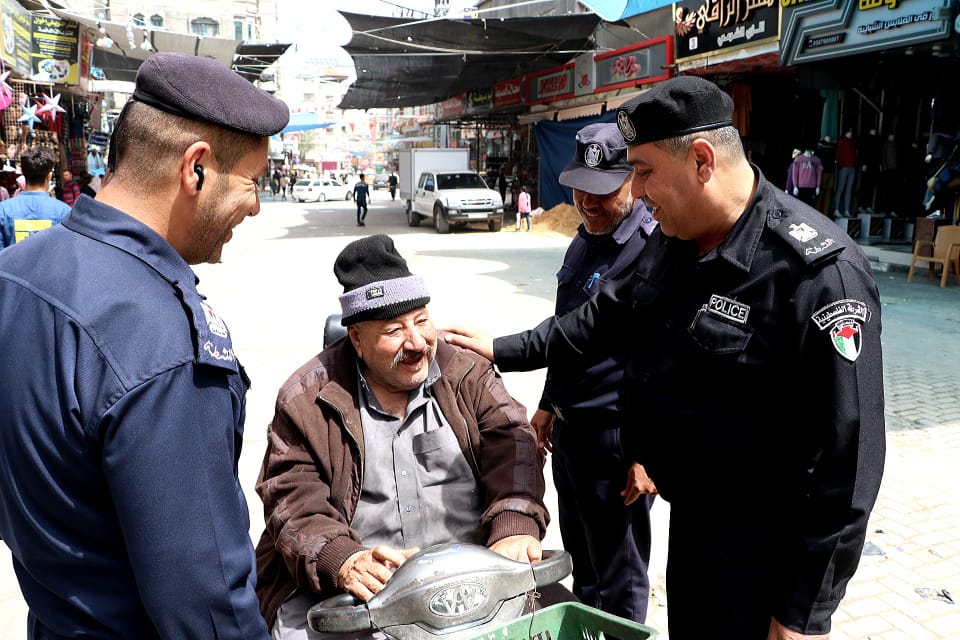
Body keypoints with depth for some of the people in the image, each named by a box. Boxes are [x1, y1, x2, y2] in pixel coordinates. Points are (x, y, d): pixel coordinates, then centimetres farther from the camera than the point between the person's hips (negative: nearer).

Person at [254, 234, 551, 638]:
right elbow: (294, 500, -7)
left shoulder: (467, 374, 4)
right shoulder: (307, 401, -1)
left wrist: (515, 525, -27)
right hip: (357, 588, -1)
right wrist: (342, 560, -27)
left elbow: (510, 444, -7)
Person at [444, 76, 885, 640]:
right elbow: (612, 313, 15)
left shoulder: (820, 272, -26)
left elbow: (847, 459, -24)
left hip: (760, 553, -7)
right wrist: (505, 351, 16)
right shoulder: (672, 241, 0)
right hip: (689, 517, 7)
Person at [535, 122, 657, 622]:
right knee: (580, 561, 25)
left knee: (620, 580, 10)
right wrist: (549, 404, 21)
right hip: (568, 428, 9)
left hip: (615, 439, -9)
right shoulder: (584, 240, 10)